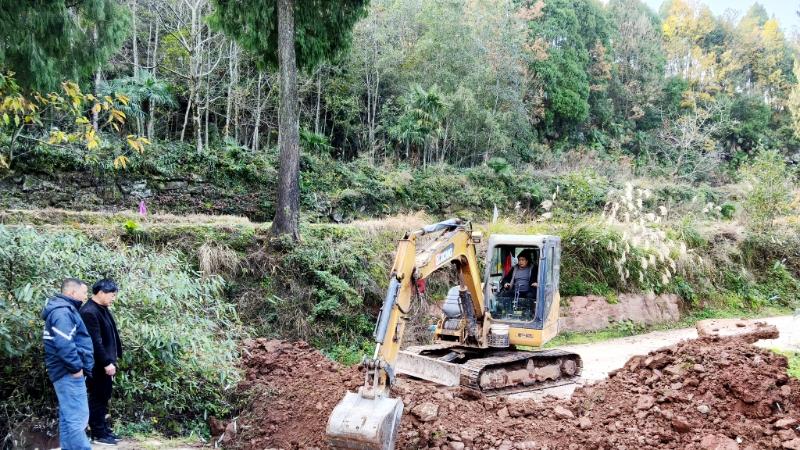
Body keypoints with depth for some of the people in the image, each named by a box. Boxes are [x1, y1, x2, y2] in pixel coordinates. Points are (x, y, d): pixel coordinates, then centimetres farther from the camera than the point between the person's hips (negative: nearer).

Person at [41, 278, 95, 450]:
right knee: (77, 418, -10)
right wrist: (76, 367, -19)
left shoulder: (65, 309, 18)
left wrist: (77, 367, 18)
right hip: (69, 374, -11)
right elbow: (64, 343, -27)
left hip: (68, 373, 11)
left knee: (69, 418, 14)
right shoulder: (62, 311, -15)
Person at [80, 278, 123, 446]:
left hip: (105, 363, 10)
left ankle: (104, 429, 25)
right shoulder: (89, 312, -20)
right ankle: (98, 434, 8)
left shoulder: (102, 309, 11)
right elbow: (95, 342, -23)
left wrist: (113, 359, 16)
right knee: (98, 399, 0)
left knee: (104, 398, 16)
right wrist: (106, 363, -22)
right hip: (98, 365, -10)